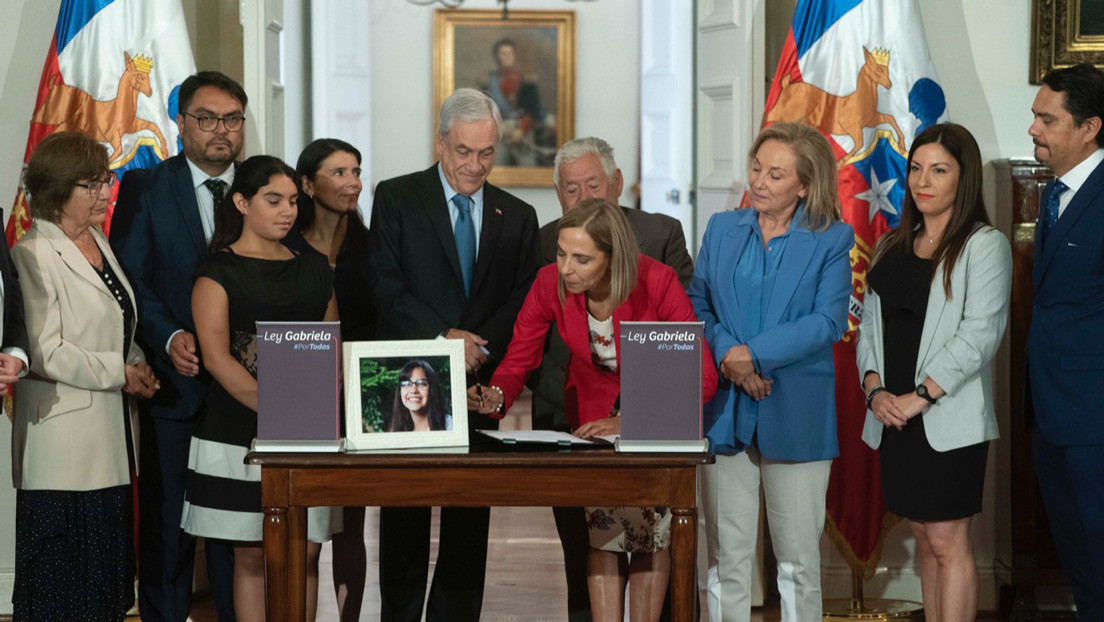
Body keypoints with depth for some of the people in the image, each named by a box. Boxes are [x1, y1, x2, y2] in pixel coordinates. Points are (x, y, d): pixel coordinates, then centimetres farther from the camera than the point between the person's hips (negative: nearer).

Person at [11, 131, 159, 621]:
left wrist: (139, 365, 6)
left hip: (110, 435, 8)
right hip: (63, 446, -8)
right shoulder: (33, 255, -12)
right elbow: (45, 353, -19)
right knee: (61, 582, -2)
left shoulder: (98, 242, 14)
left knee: (106, 569, 11)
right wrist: (119, 373, -12)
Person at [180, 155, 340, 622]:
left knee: (306, 552, 3)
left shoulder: (314, 271, 14)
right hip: (241, 434, -4)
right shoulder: (219, 270, -1)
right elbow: (216, 357, -11)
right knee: (251, 554, 1)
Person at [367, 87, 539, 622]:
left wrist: (480, 346, -12)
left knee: (470, 518, 4)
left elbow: (523, 303, 6)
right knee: (404, 514, 3)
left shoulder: (517, 217, 11)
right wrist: (445, 337, -15)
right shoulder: (396, 198, 2)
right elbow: (385, 285, -7)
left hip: (479, 385, 3)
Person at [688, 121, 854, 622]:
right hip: (725, 410, 3)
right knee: (726, 552, 5)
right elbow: (697, 306, 8)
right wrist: (727, 354, -11)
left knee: (798, 555, 3)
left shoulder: (830, 240, 1)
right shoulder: (722, 229, 11)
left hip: (794, 413, -2)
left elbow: (828, 321, -9)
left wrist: (754, 354, -15)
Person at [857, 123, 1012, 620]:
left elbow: (980, 333, -13)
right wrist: (875, 389, -3)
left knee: (948, 544, -5)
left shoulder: (985, 245, -4)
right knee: (924, 541, 10)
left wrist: (920, 396, -17)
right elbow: (870, 323, 14)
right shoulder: (893, 245, 16)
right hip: (893, 417, 6)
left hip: (948, 419, -6)